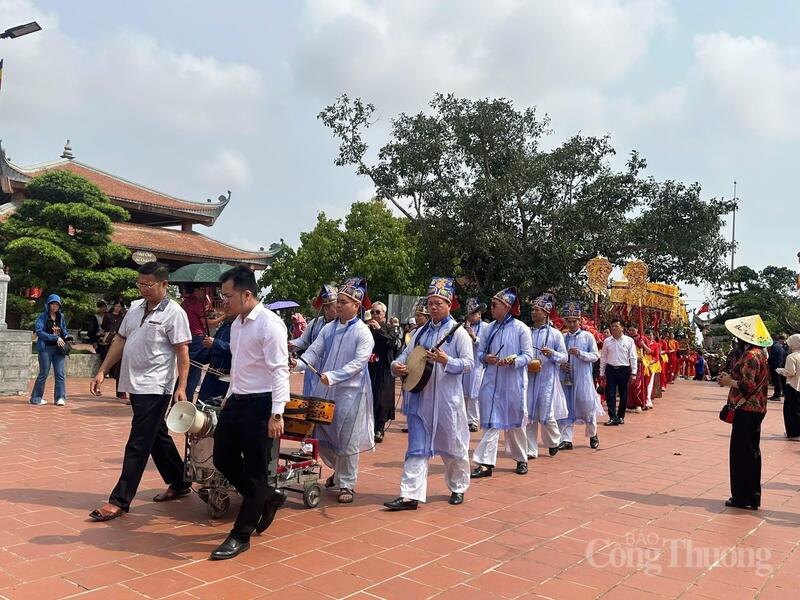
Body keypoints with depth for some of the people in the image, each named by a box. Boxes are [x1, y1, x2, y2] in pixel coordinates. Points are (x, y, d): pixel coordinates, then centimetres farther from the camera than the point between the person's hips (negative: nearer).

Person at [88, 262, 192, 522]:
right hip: (135, 384, 8)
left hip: (155, 388, -8)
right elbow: (120, 340, 16)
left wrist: (181, 387, -19)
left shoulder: (174, 313, -10)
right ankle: (179, 483, 30)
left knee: (138, 444, -4)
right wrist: (102, 372, 11)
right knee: (158, 437, 16)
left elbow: (183, 353, -13)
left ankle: (120, 500, 3)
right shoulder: (135, 307, 11)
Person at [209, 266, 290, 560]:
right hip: (237, 400, 9)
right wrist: (229, 397, 20)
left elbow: (279, 371, -19)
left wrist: (276, 414, -23)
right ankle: (267, 496, 32)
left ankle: (240, 536, 14)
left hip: (260, 404, -9)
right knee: (223, 459, 14)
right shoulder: (237, 323, 11)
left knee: (255, 470, 2)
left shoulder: (269, 324, -16)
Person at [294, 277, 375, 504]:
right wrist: (298, 364, -16)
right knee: (321, 435, 12)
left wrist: (333, 376, -26)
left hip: (350, 393, -6)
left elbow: (358, 362, -17)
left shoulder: (363, 332, -9)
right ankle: (338, 470, 38)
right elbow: (314, 351, 4)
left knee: (347, 440, 2)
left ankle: (346, 484, 17)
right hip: (324, 391, 6)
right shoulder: (329, 328, 8)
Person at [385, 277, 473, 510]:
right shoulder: (421, 332, 12)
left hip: (447, 399, -4)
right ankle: (410, 495, 1)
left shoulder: (458, 332, -4)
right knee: (417, 447, 1)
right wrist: (397, 366, -10)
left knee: (453, 446, 9)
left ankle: (458, 488, 29)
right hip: (420, 397, 4)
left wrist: (446, 361, -25)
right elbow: (406, 354, 11)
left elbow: (468, 363, -10)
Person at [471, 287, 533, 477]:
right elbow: (479, 352, 12)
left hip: (513, 382, -3)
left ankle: (521, 459, 29)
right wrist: (485, 358, -10)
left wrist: (513, 360, -23)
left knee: (515, 421, 10)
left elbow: (528, 355, -5)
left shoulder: (520, 328, -5)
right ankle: (486, 463, 0)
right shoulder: (488, 329, 7)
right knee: (491, 422, 0)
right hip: (492, 381, 3)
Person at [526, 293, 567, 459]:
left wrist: (552, 353, -19)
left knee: (546, 415, -2)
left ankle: (554, 441, 27)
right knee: (529, 415, 2)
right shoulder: (527, 332, 8)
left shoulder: (555, 333, -1)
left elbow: (564, 357, -1)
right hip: (529, 378, 3)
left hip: (547, 379, -3)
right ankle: (530, 450, 12)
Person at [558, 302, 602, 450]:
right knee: (566, 409, 2)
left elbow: (596, 356, -5)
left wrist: (579, 353, -18)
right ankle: (566, 439, 7)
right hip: (566, 379, 3)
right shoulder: (563, 338, 8)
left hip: (583, 378, -2)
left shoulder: (588, 336, 0)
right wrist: (560, 364, -5)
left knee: (587, 407, 5)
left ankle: (593, 435, 27)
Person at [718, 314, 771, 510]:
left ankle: (743, 497, 6)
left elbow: (748, 386, -24)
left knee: (741, 452, -2)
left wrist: (730, 382, -9)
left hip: (747, 410, -10)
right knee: (751, 452, 16)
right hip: (756, 409, 10)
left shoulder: (750, 356, -19)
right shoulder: (759, 353, 12)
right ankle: (752, 496, 25)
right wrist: (730, 378, 8)